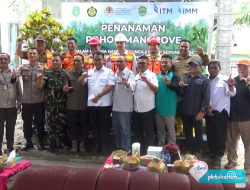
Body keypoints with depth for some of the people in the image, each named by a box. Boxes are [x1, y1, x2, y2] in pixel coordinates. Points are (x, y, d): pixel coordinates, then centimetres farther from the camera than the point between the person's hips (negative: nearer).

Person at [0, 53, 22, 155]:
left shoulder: (14, 73, 6)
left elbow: (19, 89, 9)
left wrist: (19, 103, 7)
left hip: (12, 106, 2)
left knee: (11, 129, 12)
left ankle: (10, 148, 26)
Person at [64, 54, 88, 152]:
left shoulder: (87, 73, -2)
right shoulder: (68, 73, 3)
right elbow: (66, 88, 5)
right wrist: (65, 89, -15)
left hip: (83, 104, -1)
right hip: (71, 104, 1)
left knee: (83, 125, 9)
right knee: (72, 124, 9)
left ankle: (82, 143, 26)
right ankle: (74, 142, 26)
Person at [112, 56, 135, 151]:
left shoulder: (130, 73, -7)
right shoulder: (115, 74, 13)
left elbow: (132, 87, -26)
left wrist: (126, 83, -44)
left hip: (125, 107, -6)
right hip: (115, 106, 6)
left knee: (125, 129, 0)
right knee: (116, 128, 14)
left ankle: (126, 150, 10)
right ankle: (118, 148, 28)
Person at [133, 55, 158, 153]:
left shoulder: (151, 75, -4)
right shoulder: (136, 76, 14)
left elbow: (156, 89, -16)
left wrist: (147, 81, -27)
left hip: (148, 109, -6)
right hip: (136, 109, 6)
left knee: (149, 132, 4)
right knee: (137, 131, 15)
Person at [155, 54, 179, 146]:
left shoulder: (174, 75, -8)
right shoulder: (158, 76, 8)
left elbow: (177, 88, -25)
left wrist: (169, 83, -43)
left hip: (169, 108, -5)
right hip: (158, 107, 6)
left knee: (171, 130, 4)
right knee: (160, 130, 16)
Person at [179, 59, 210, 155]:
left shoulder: (204, 79, -5)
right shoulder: (185, 78, 9)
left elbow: (206, 96, -10)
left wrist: (202, 111, -16)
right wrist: (181, 87, -9)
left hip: (197, 112, -4)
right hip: (186, 111, 5)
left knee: (198, 133, 9)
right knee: (187, 133, 15)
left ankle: (197, 153, 21)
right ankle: (188, 151, 29)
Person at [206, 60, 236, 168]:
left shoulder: (224, 80, -7)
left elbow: (231, 94, -19)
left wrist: (231, 86, -40)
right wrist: (207, 108, -1)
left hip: (221, 112, -4)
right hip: (209, 112, 5)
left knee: (220, 136, 1)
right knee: (210, 135, 14)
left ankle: (218, 158, 13)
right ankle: (212, 155, 30)